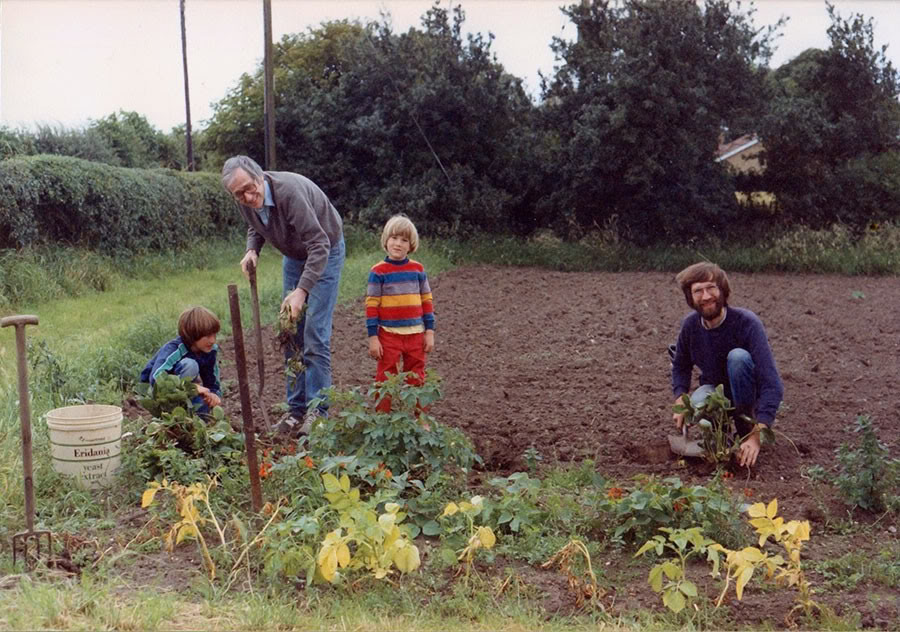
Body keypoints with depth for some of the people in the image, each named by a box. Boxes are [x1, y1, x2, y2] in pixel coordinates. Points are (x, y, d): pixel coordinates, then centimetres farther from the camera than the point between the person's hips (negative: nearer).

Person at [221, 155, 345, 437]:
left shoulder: (290, 191, -36)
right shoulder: (246, 201, -13)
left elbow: (319, 244, -37)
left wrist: (302, 290, -45)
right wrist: (252, 250, -11)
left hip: (324, 253, -7)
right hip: (294, 254, 7)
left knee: (315, 334, -13)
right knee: (290, 334, 5)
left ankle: (318, 410, -4)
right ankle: (296, 409, 13)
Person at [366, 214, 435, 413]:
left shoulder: (418, 269, 5)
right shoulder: (379, 271, -6)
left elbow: (427, 301, 9)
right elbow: (371, 305, -5)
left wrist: (430, 332, 5)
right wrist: (373, 337, -8)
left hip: (415, 334, 3)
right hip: (388, 335, -3)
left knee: (416, 381, 11)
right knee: (386, 380, 3)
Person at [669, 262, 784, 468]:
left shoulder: (747, 323, -29)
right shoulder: (690, 325, -14)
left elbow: (772, 383, -35)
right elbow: (680, 366, 6)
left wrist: (756, 435, -45)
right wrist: (680, 401, -15)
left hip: (746, 393, -2)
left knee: (738, 356, -34)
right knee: (698, 404, -34)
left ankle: (745, 426, -16)